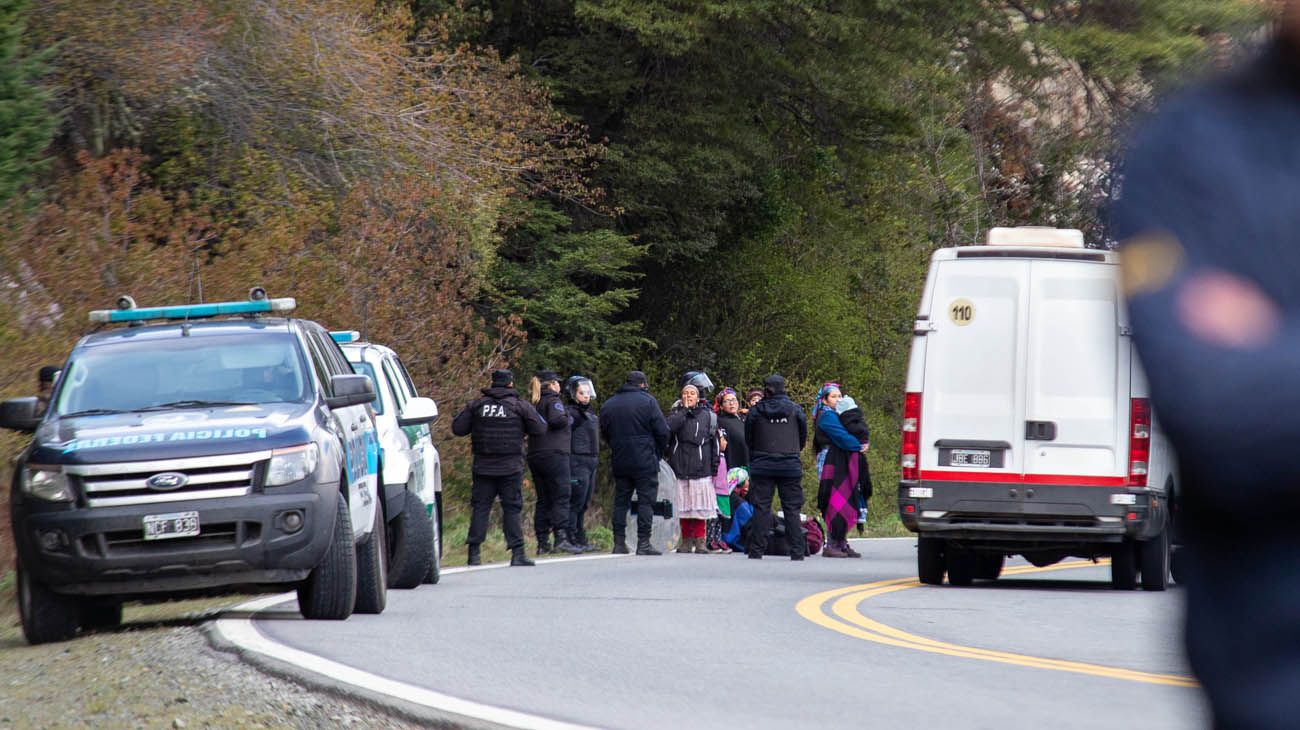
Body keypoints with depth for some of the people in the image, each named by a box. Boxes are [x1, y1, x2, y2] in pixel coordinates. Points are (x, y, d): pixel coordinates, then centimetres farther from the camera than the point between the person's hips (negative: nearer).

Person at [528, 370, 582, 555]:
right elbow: (556, 420, -20)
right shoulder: (553, 400, -5)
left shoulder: (534, 403, 17)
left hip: (535, 456, 7)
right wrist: (569, 420, -2)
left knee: (543, 500, 9)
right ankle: (561, 538, -17)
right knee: (561, 497, -8)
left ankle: (542, 543, 6)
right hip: (554, 454, -7)